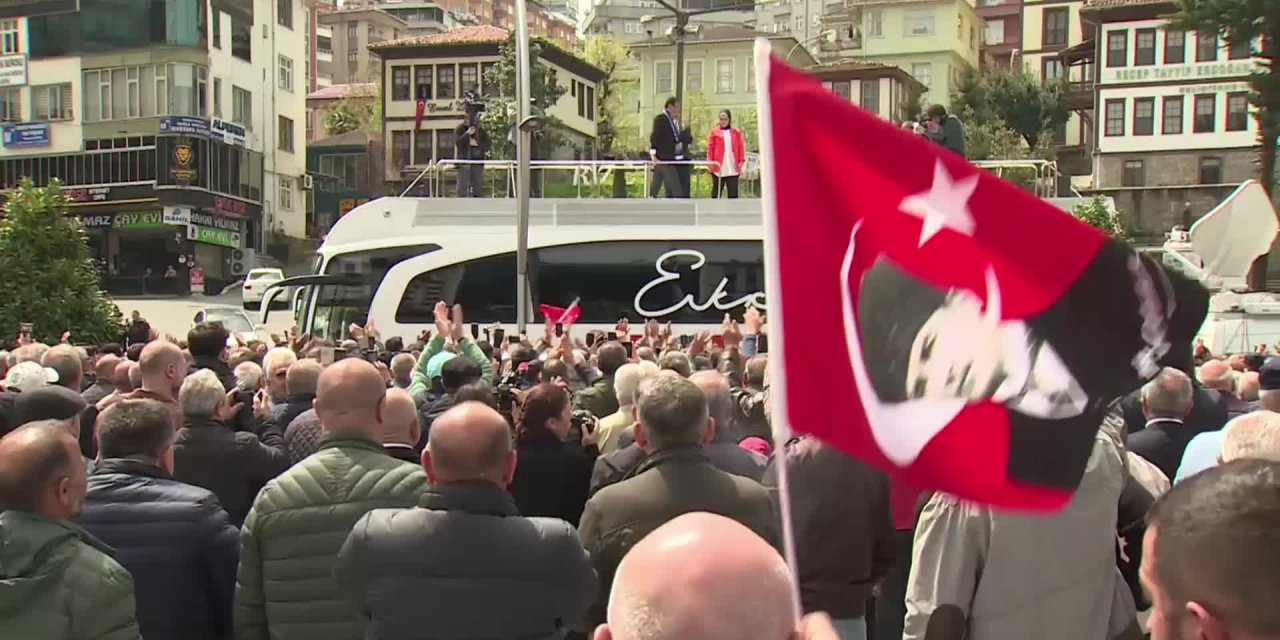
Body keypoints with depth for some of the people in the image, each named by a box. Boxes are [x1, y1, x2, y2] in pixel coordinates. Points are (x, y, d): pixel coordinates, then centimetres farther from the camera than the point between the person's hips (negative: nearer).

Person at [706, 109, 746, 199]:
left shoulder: (736, 132, 9)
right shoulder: (714, 132, 5)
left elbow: (741, 147, 6)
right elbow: (710, 148, 1)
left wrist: (741, 161, -3)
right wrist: (710, 162, -8)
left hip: (733, 169, 1)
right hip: (718, 168, -1)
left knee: (733, 193, 3)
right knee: (717, 192, 4)